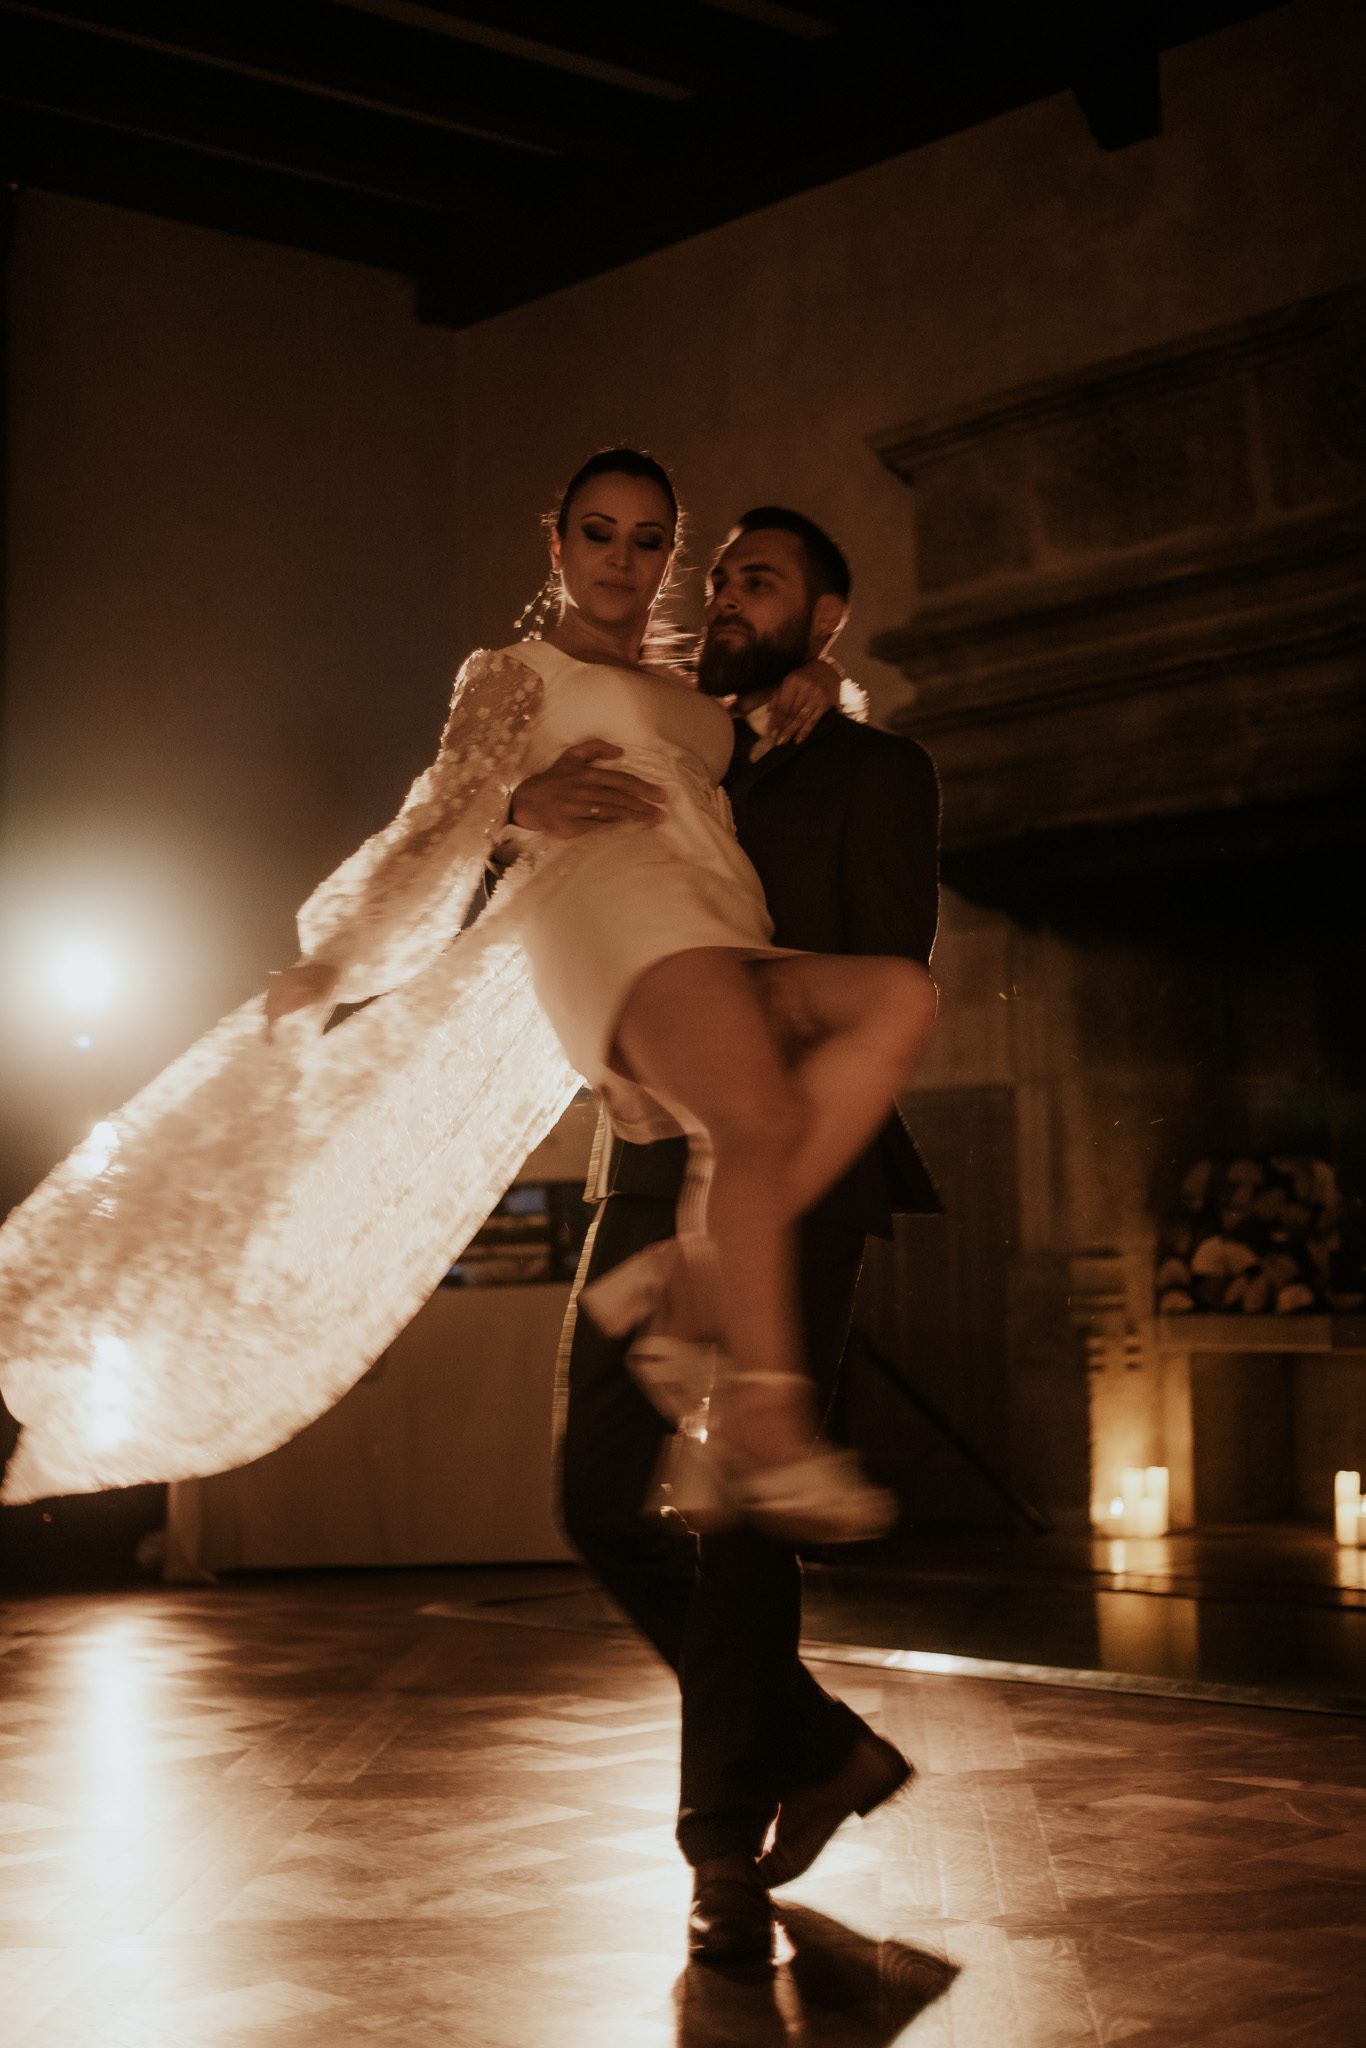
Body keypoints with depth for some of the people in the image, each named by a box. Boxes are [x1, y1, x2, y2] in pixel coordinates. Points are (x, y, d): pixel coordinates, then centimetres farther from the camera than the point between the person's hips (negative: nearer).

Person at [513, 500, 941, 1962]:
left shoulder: (874, 773, 8)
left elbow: (886, 982, -3)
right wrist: (523, 803, -9)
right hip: (653, 1170, 5)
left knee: (739, 1510, -11)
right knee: (604, 1499, 0)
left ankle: (725, 1848, -2)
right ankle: (821, 1748, 16)